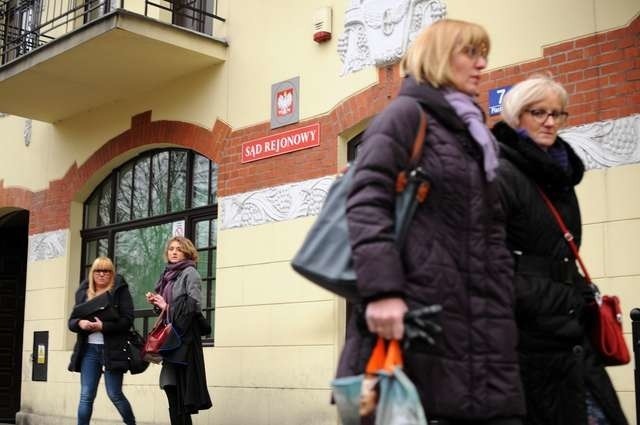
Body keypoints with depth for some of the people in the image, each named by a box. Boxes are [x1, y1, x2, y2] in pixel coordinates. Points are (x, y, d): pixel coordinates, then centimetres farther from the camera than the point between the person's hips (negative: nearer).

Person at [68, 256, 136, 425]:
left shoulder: (120, 291, -1)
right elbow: (71, 321, 13)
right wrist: (80, 323, -10)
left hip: (112, 349, -4)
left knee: (115, 394, -1)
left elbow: (127, 320, -9)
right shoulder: (83, 293, 13)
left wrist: (103, 326, -18)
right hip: (89, 349, 4)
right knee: (86, 396, 2)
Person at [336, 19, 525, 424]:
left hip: (479, 327, 8)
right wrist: (382, 290, -25)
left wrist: (502, 317, 14)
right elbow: (367, 203, -12)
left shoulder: (474, 135, 26)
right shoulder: (407, 113, 2)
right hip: (414, 314, -7)